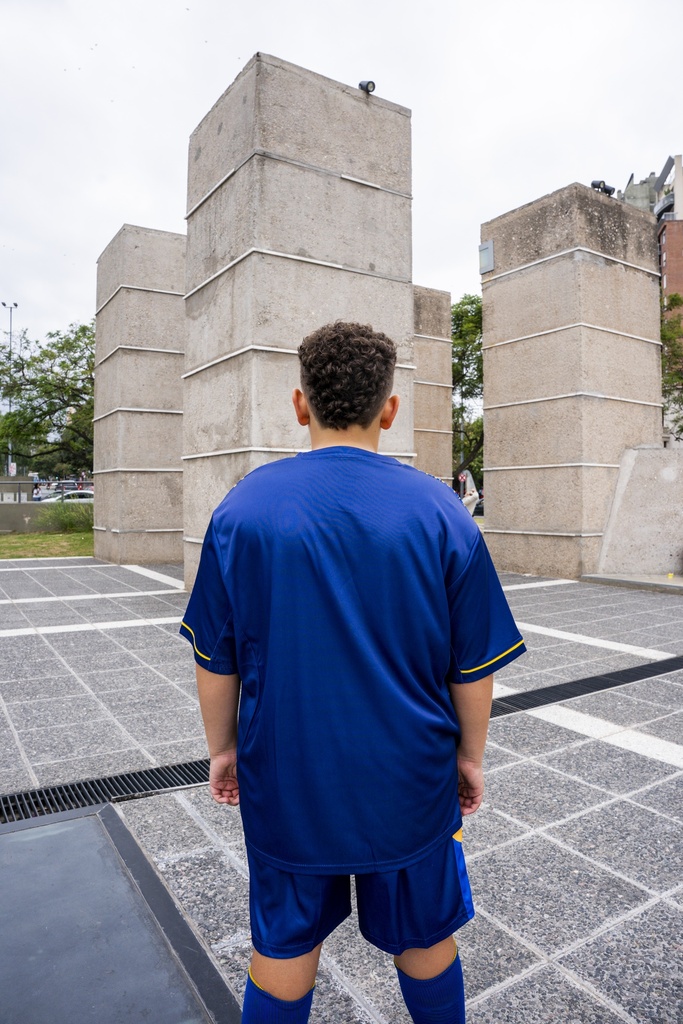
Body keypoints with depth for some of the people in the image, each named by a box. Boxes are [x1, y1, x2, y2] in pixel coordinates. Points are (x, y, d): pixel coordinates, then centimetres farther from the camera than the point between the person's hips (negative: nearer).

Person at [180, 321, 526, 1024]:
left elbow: (216, 661, -4)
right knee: (424, 941, 24)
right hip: (411, 783, 0)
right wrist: (469, 755, 9)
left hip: (286, 783, 1)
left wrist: (223, 746, 11)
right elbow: (474, 666, -6)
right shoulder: (440, 511, -12)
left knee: (283, 946, 22)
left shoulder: (244, 506, -11)